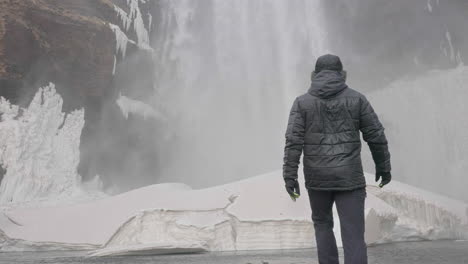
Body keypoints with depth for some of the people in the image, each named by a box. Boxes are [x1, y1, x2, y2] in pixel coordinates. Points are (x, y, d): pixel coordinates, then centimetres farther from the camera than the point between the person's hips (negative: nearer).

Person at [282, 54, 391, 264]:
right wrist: (383, 166, 15)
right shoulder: (357, 98, 1)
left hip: (317, 177, 1)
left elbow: (293, 141, -9)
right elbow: (376, 136, 2)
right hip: (349, 177, -1)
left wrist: (290, 176, -8)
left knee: (322, 223, 24)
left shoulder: (302, 102, -1)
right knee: (353, 236, 3)